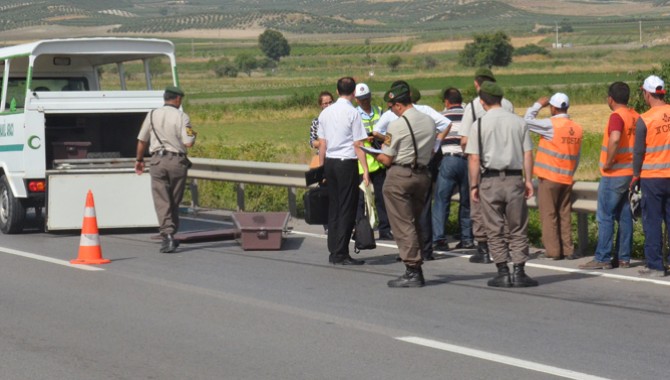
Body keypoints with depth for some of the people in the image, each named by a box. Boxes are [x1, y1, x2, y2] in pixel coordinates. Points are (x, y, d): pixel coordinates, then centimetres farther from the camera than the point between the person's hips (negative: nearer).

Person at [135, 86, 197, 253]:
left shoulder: (152, 115, 5)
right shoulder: (181, 117, -5)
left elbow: (142, 140, 11)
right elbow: (188, 143, -11)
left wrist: (139, 159, 26)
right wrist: (193, 135, 12)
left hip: (158, 161, 1)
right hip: (177, 161, -1)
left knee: (162, 201, -1)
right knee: (174, 201, 11)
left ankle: (167, 235, -15)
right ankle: (171, 236, 16)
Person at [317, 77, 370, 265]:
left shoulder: (325, 113, 9)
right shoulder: (353, 113, -9)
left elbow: (322, 144, 12)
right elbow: (358, 145, -11)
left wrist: (321, 169, 19)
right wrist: (365, 170, -9)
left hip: (329, 162, 6)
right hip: (347, 163, -6)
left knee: (333, 207, 12)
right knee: (347, 209, -2)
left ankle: (333, 252, 15)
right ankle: (341, 254, -3)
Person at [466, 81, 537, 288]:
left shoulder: (480, 124, -3)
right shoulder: (519, 122, 4)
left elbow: (474, 158, -5)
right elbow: (528, 155, 3)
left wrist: (474, 185, 1)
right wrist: (528, 180, 10)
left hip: (490, 180, -2)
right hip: (514, 179, 2)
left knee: (495, 230, 5)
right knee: (518, 230, 7)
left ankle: (503, 272, 2)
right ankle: (519, 272, 1)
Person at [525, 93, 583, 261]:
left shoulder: (551, 125, -14)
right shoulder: (577, 129, 5)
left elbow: (528, 120, -13)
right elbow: (577, 156, 11)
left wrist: (538, 104, 1)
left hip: (549, 177, -6)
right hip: (567, 178, 6)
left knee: (549, 215, 1)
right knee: (565, 215, 11)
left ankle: (553, 250, -1)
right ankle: (568, 250, 10)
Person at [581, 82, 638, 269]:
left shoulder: (617, 116, -16)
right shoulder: (635, 116, 10)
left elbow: (615, 139, -32)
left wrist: (608, 163, -21)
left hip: (614, 174, -8)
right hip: (630, 173, 8)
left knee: (605, 216, -4)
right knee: (624, 216, 10)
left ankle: (602, 259, -4)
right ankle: (623, 257, 12)